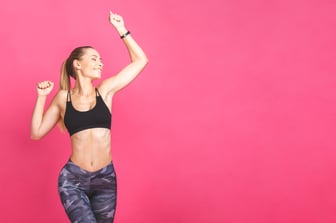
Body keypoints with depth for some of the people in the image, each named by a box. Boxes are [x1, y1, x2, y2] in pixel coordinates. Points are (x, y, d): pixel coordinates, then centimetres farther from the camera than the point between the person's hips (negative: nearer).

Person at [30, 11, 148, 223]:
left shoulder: (106, 90, 4)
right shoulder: (63, 98, 3)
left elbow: (140, 60, 5)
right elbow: (36, 132, 8)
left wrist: (121, 29, 4)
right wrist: (41, 96, 2)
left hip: (105, 178, 2)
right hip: (73, 179, -2)